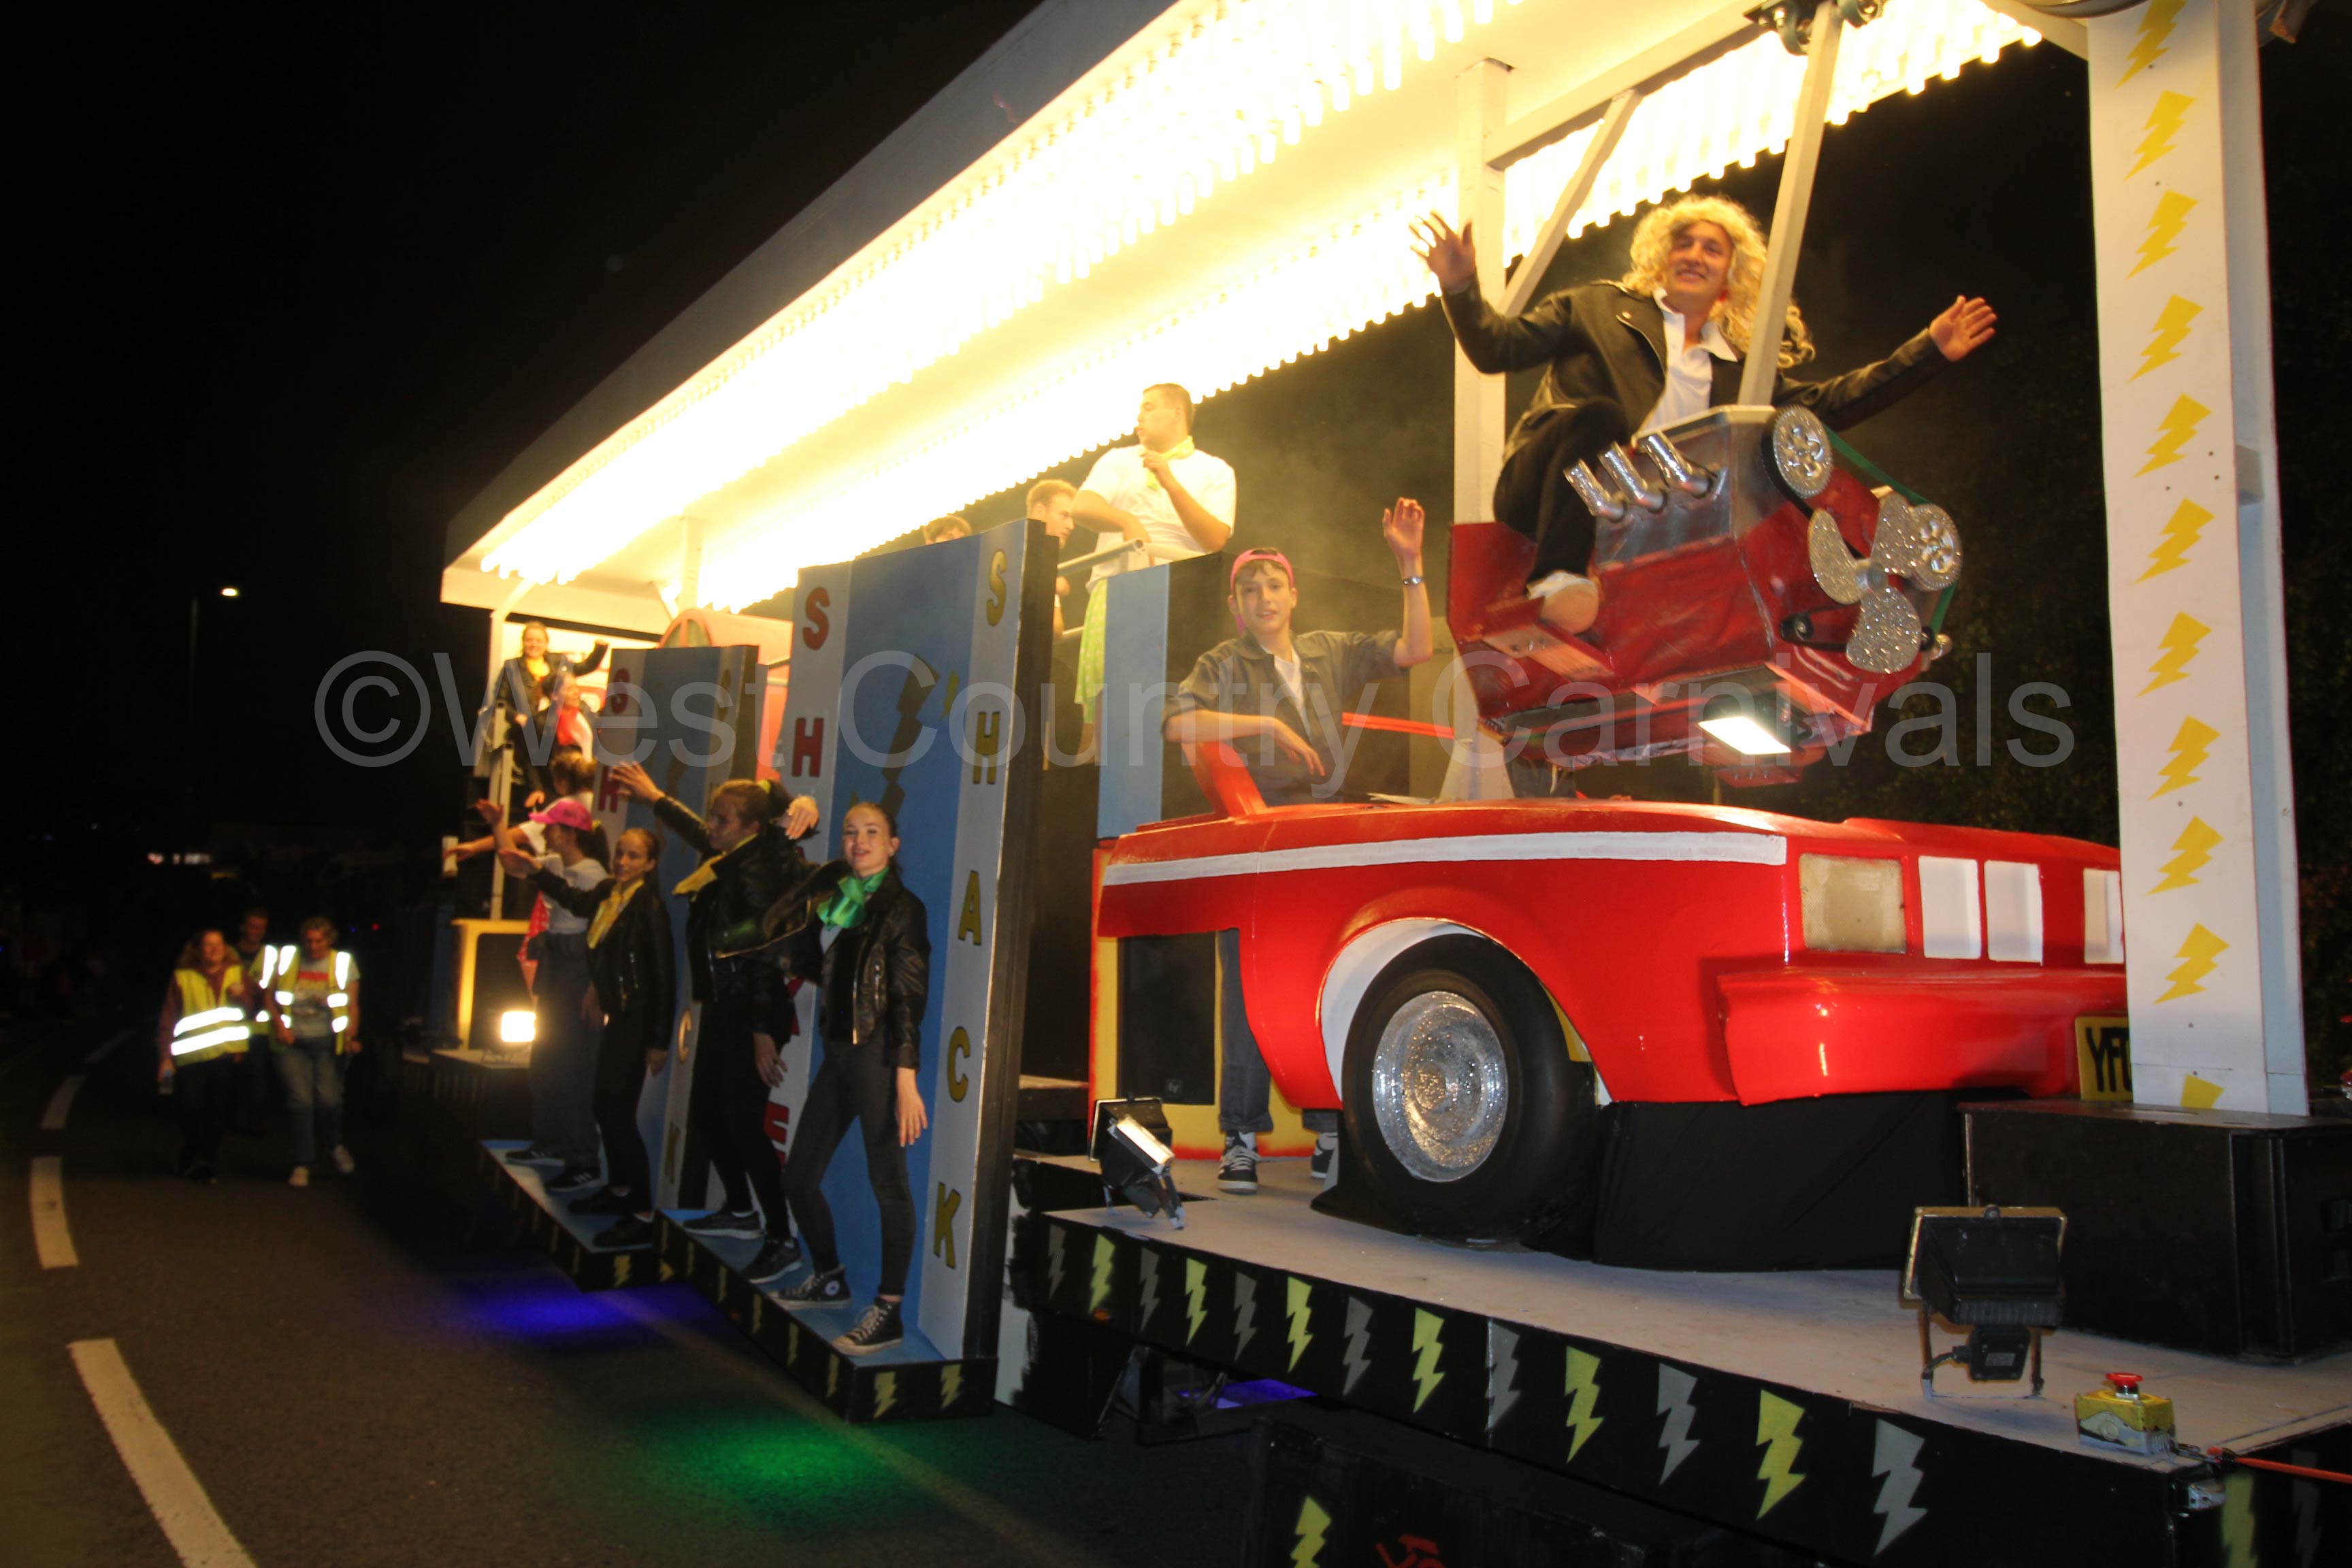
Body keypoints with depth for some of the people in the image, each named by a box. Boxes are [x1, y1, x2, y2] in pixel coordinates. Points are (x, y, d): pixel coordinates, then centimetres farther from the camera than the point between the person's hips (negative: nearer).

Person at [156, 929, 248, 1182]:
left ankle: (206, 1162, 16)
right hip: (192, 1055, -2)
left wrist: (240, 997, -10)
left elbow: (247, 1013, 11)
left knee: (217, 1112, 3)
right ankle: (189, 1158, 24)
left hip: (226, 1053, 2)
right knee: (191, 1109, 0)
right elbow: (168, 1020, -1)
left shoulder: (236, 974, 8)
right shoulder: (183, 977, 0)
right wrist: (165, 1057, -5)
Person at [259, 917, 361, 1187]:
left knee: (329, 1099, -7)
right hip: (292, 1043, 1)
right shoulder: (286, 958, 3)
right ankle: (303, 1164, 8)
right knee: (301, 1101, -5)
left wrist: (351, 1037, -13)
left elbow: (352, 1006, 1)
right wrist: (279, 1024, -5)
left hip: (326, 1042, 0)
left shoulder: (343, 963, 1)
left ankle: (335, 1145, 24)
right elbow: (269, 994, 9)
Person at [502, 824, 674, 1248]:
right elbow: (574, 900, 28)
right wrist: (535, 871, 21)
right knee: (605, 1109, 16)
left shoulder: (650, 906, -18)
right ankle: (619, 1189, 35)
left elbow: (665, 976, -18)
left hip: (637, 1022, -8)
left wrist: (659, 1040, -18)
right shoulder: (608, 893, 3)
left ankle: (643, 1216, -3)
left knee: (620, 1116, -9)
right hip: (616, 1016, 8)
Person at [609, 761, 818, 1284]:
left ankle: (781, 1239, 0)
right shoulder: (725, 860, 10)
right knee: (706, 1114, 16)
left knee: (744, 1124, -9)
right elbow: (697, 833, 34)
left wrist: (763, 1032, -23)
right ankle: (741, 1211, 34)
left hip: (752, 1013, -10)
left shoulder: (754, 872, -15)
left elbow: (763, 955, -20)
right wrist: (654, 797, 43)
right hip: (723, 1009, 10)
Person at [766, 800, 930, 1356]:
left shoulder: (901, 908, -7)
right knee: (799, 1176, 14)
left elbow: (909, 1000, -13)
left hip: (877, 1055, -8)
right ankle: (829, 1277, 34)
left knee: (887, 1181, -5)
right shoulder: (834, 898, 12)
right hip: (837, 1053, 8)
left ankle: (888, 1311, 4)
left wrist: (906, 1082, -20)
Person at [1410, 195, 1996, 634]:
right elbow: (1498, 348, 10)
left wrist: (1929, 351, 16)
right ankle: (1556, 578, -35)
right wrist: (1461, 288, -7)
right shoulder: (1598, 307, 18)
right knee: (1597, 415, -35)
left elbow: (1819, 405, 20)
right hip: (1545, 493, -3)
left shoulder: (1738, 365, 26)